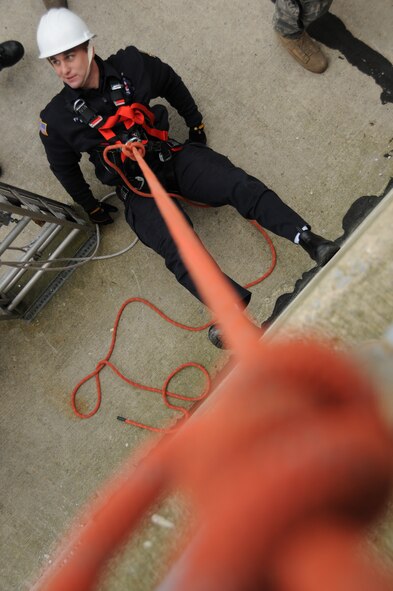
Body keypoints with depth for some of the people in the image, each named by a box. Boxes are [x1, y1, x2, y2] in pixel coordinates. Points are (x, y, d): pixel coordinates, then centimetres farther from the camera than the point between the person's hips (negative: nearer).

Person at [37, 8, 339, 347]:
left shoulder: (130, 65, -1)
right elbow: (64, 168, 13)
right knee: (177, 247, -29)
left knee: (240, 185, -23)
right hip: (138, 190, -1)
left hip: (173, 158, 2)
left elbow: (172, 84, 17)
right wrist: (92, 208, 17)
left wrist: (196, 125, 22)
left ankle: (312, 242, -30)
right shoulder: (58, 118, -3)